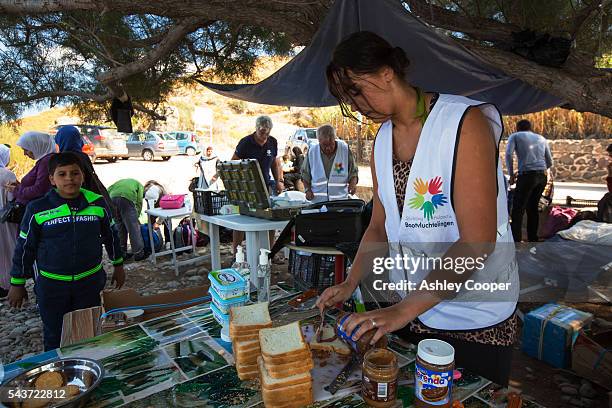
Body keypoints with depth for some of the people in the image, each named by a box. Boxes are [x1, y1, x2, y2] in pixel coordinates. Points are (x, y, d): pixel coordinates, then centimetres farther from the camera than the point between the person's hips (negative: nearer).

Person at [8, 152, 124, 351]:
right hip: (51, 285, -1)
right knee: (54, 337, 15)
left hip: (89, 281, 1)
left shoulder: (97, 203, -6)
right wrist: (17, 284, 6)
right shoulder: (37, 209, -10)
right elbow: (24, 247, 0)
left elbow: (111, 235, 8)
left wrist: (118, 265, 15)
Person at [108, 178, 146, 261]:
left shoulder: (121, 181, 42)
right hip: (126, 198, -6)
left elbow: (108, 190, 27)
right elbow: (139, 202, 11)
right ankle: (138, 253, 9)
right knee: (133, 228, 4)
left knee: (120, 227, 18)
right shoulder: (139, 185, 26)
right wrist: (136, 217, 13)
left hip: (112, 198, 6)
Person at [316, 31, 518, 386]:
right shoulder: (383, 140, 4)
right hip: (401, 308, 6)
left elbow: (477, 241, -24)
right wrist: (350, 283, -3)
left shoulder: (465, 122, -18)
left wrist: (405, 309, -26)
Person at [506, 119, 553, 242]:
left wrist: (511, 174, 0)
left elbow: (509, 154, -7)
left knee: (518, 209, -3)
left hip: (527, 176, -5)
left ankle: (516, 241, -9)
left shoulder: (514, 136, 11)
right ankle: (533, 240, 19)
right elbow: (549, 162, 22)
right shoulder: (541, 138, 24)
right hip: (543, 176, 5)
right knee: (532, 207, 16)